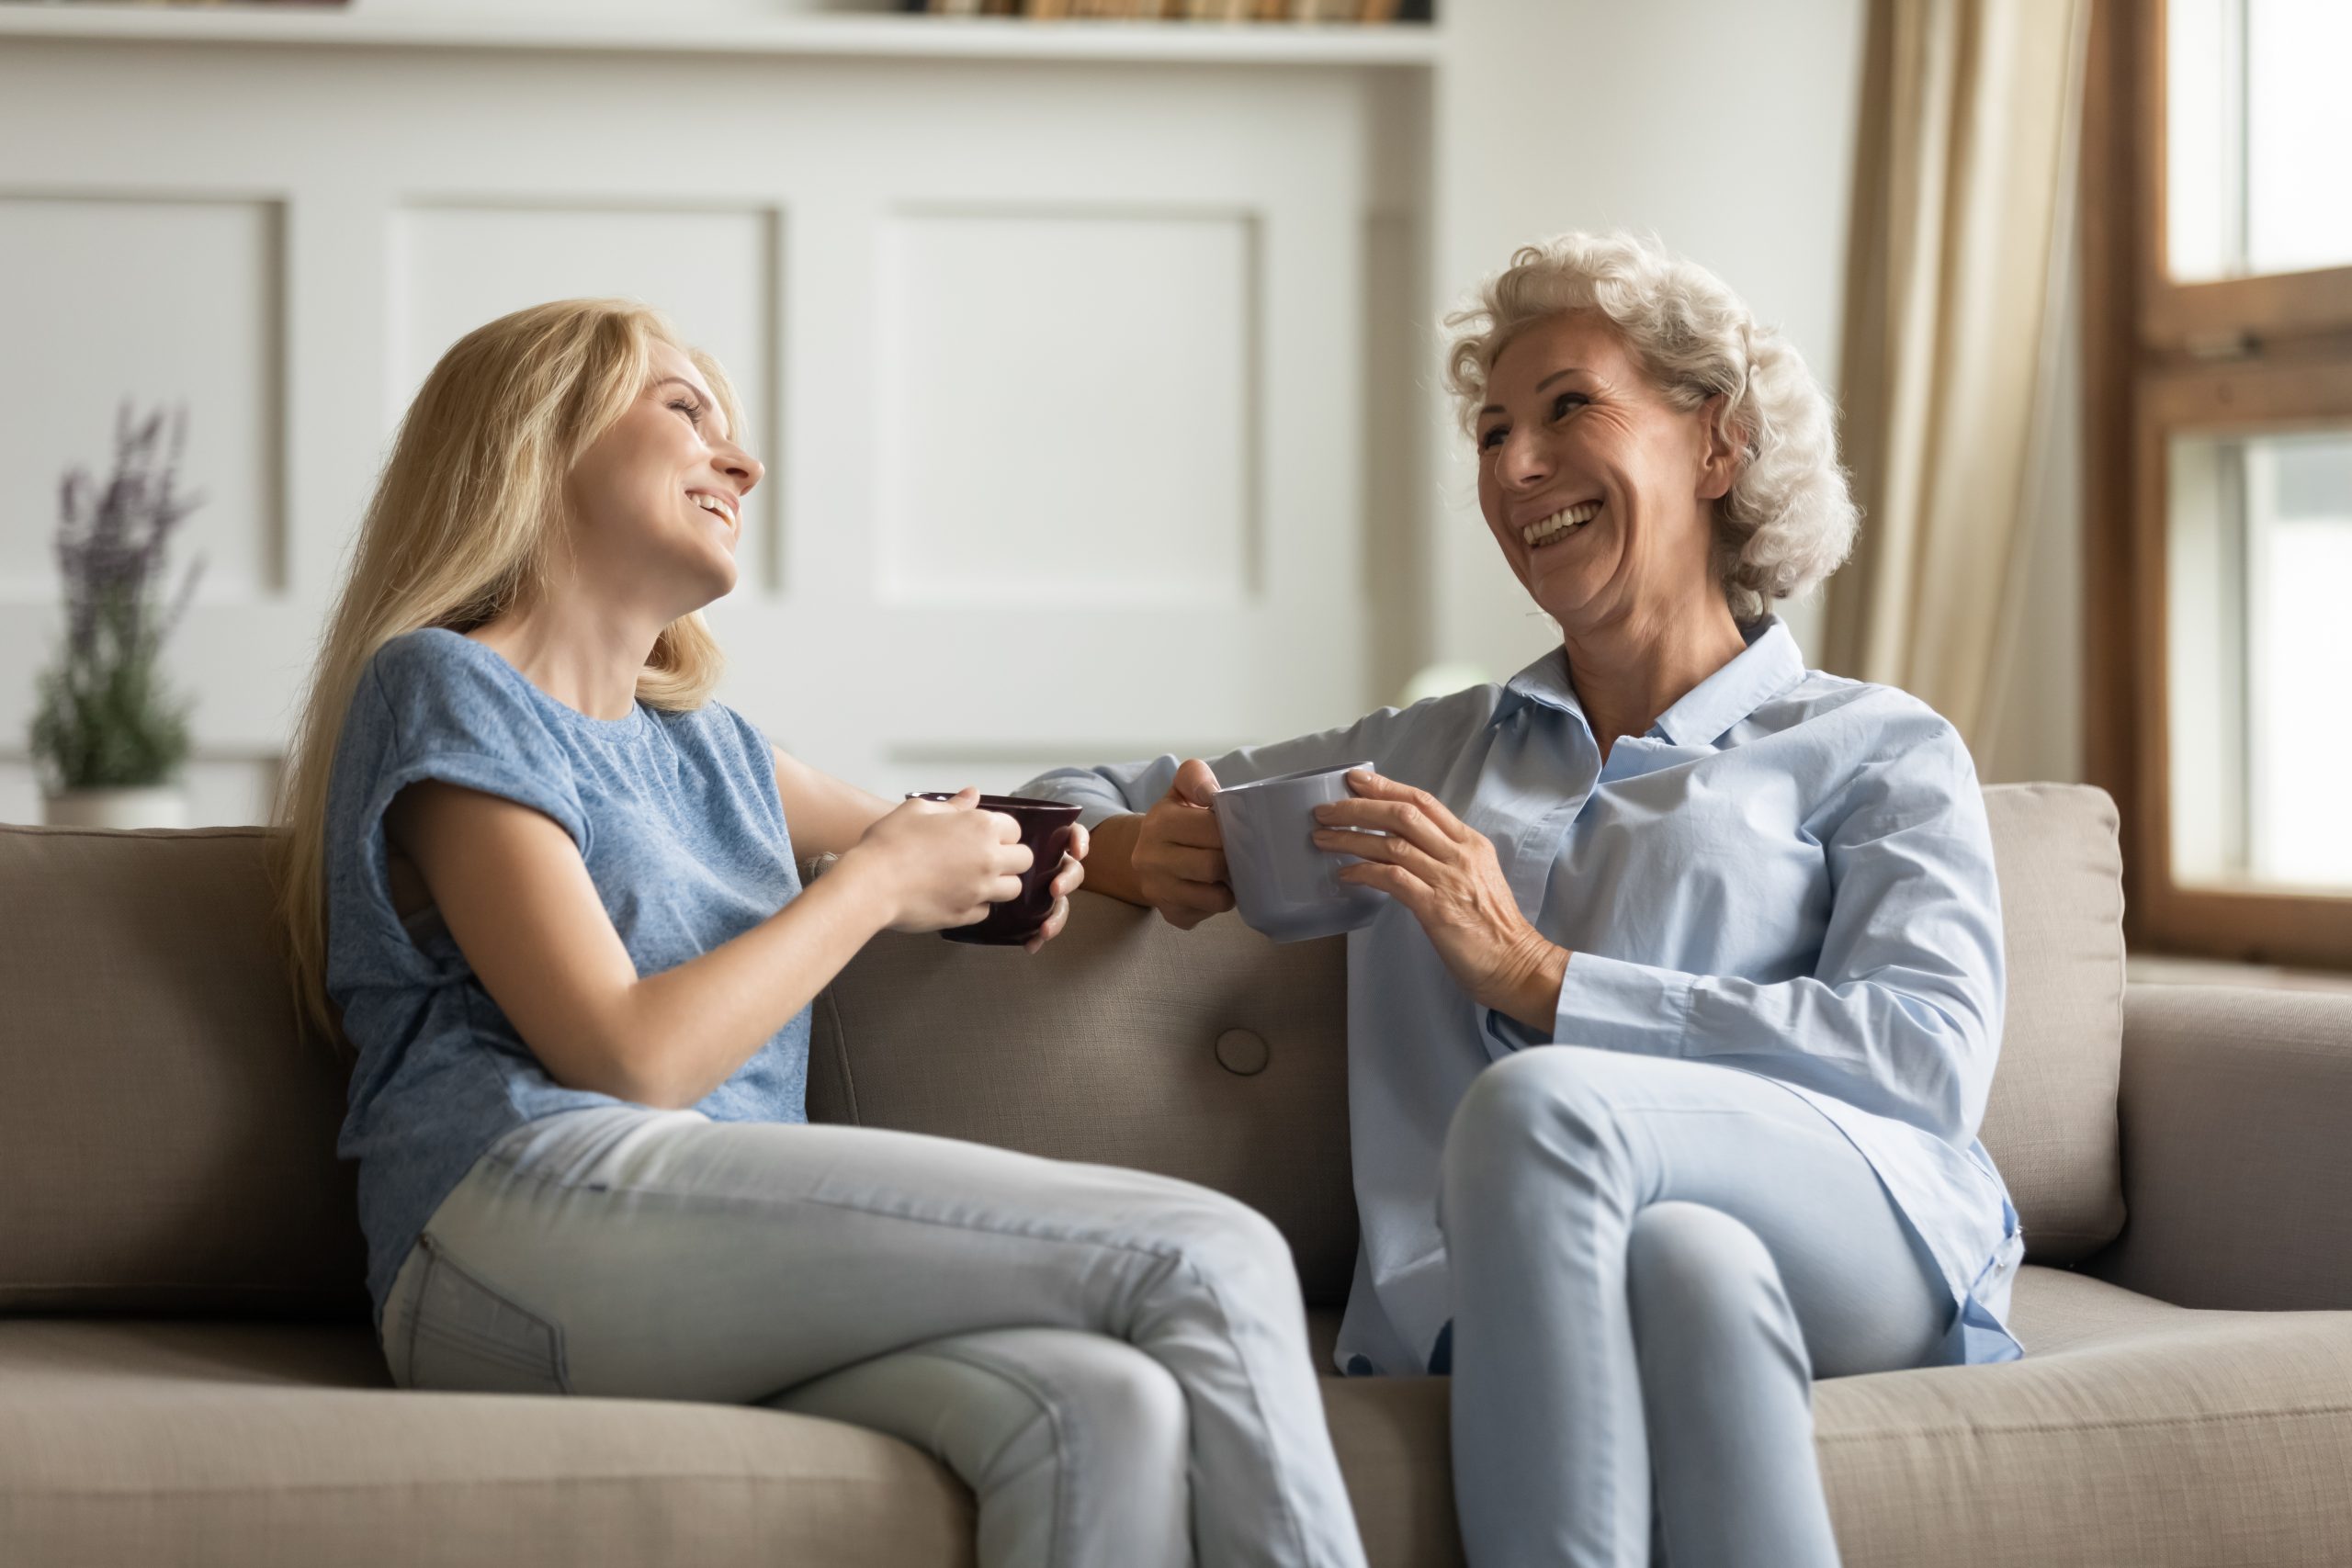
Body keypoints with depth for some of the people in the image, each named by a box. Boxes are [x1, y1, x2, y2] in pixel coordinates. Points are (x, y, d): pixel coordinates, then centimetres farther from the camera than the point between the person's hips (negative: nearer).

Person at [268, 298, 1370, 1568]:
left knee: (1108, 1412, -28)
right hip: (522, 1232, -7)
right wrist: (877, 885, 6)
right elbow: (632, 1060, -4)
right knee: (1211, 1259, -20)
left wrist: (1011, 861, 25)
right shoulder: (445, 689, 7)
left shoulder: (707, 747, 32)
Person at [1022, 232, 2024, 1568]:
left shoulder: (1880, 752, 17)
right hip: (1510, 1291, 1)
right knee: (1687, 1263, -37)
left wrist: (1538, 978, -7)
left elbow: (1932, 1062, -2)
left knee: (1539, 1104, -34)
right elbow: (1076, 800, 35)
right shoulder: (1429, 755, 30)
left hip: (1860, 1235, -1)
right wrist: (1136, 851, 7)